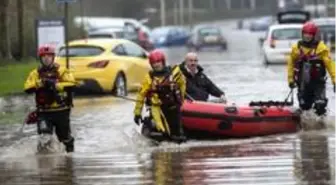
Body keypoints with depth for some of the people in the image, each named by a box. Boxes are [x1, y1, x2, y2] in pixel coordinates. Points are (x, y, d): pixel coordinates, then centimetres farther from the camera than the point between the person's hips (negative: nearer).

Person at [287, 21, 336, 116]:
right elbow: (291, 64, 10)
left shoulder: (321, 48, -9)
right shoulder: (296, 48, 1)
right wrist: (291, 79, 8)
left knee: (320, 105, -17)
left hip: (318, 81, -3)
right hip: (303, 83, 3)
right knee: (304, 106, 12)